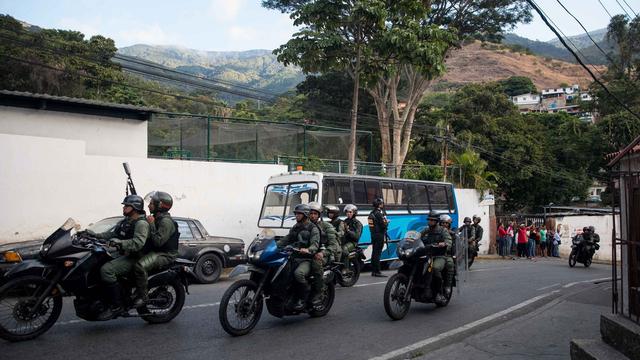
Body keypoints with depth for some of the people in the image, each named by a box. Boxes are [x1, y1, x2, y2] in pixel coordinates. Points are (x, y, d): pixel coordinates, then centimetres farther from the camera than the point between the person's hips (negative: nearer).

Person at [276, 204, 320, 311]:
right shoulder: (294, 228, 23)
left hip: (306, 259, -7)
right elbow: (285, 240, 20)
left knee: (298, 273, -35)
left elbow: (315, 244, -13)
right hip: (293, 258, 7)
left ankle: (302, 299, -16)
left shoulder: (313, 228, 1)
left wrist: (308, 250, -35)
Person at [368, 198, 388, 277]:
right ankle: (377, 272, -8)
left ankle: (373, 271, 17)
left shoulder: (371, 213, 13)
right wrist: (387, 222, 2)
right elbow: (383, 224, -19)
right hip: (379, 235, -9)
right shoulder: (380, 213, -15)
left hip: (373, 234, 9)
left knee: (374, 252, 13)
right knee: (378, 253, -8)